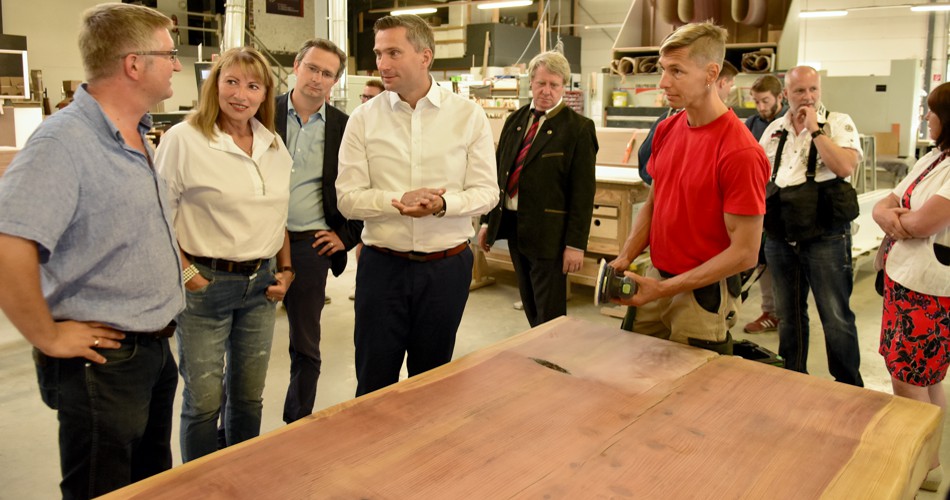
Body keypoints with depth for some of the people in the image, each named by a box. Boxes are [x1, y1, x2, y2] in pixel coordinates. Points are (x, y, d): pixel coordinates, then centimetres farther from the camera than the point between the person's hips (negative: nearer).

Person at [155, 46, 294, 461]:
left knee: (249, 395, 16)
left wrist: (285, 269, 9)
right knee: (203, 400, 5)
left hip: (261, 283, 5)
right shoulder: (184, 139, -9)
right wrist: (185, 273, -12)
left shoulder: (275, 145, 8)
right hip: (206, 284, -5)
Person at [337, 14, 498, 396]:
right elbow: (347, 198, -5)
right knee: (374, 381, 8)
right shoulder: (364, 118, -1)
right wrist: (399, 202, -22)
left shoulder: (468, 115, -2)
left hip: (447, 265, 0)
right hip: (382, 263, 0)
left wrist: (443, 203, -22)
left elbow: (486, 191, -2)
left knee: (432, 379, 16)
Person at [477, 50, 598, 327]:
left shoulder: (578, 128, -9)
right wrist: (487, 220, 10)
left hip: (548, 232, -6)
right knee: (530, 307, 17)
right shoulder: (515, 120, 9)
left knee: (550, 314, 3)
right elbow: (498, 171, 13)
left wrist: (576, 243, -15)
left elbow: (583, 191, -12)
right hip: (513, 226, 6)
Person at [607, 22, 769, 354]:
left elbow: (745, 252, -19)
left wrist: (664, 288, -18)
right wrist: (625, 258, -1)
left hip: (704, 296, -6)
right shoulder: (666, 131, 1)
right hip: (656, 280, 7)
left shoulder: (740, 152, -20)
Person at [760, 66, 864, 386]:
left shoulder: (839, 123, -4)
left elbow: (845, 167, -21)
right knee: (788, 314, 16)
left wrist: (814, 128, -16)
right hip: (780, 236, 5)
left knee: (836, 317, 2)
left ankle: (849, 387, 17)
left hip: (825, 236, -5)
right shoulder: (774, 130, 10)